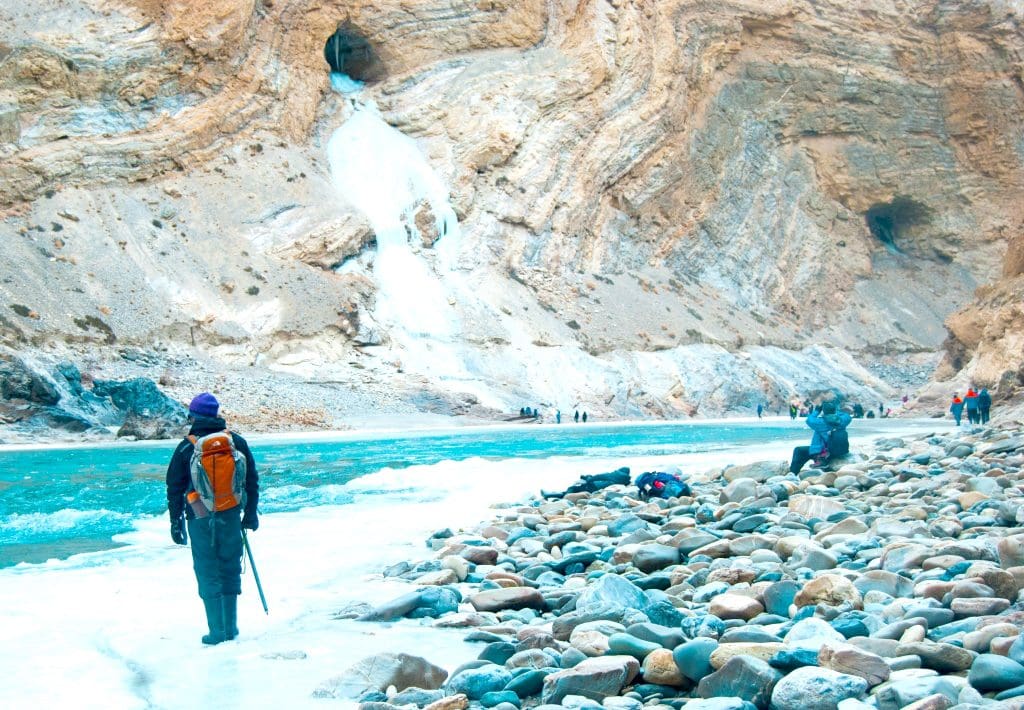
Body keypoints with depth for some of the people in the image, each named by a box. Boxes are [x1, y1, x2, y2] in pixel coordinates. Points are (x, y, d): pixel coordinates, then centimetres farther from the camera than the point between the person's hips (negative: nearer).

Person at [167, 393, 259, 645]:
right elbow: (252, 480, 7)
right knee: (230, 571, 12)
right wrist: (250, 513, 16)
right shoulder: (237, 442, 2)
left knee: (208, 575, 4)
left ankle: (217, 631, 3)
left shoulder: (186, 448, -5)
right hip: (231, 517, 2)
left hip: (200, 520, -2)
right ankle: (231, 628, 16)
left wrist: (176, 522, 7)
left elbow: (174, 488, -1)